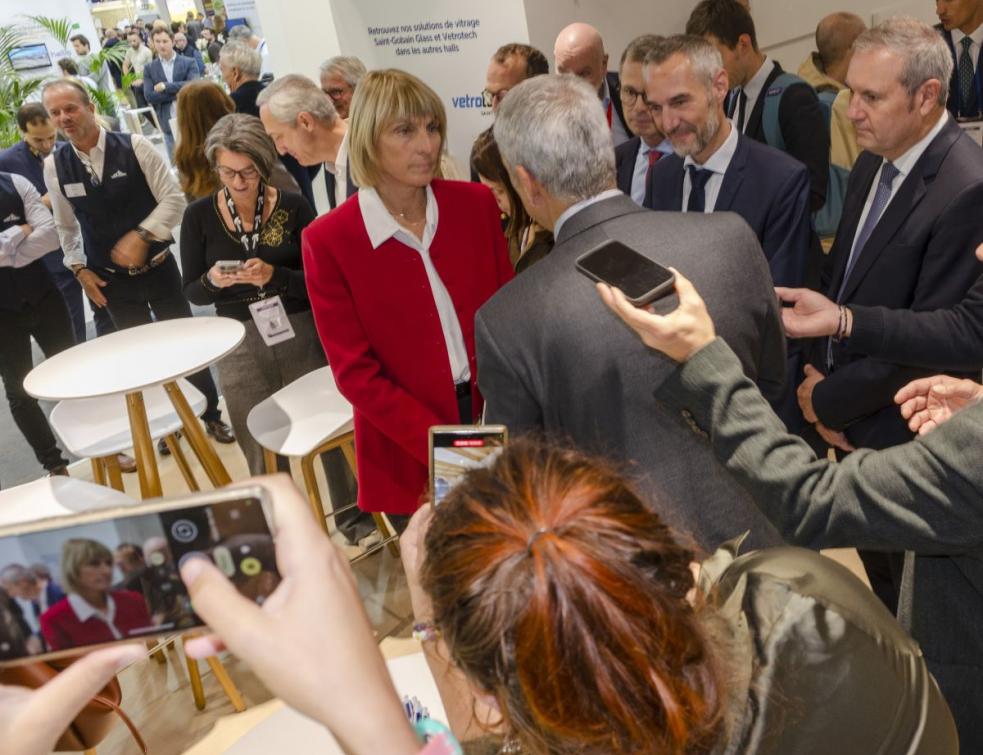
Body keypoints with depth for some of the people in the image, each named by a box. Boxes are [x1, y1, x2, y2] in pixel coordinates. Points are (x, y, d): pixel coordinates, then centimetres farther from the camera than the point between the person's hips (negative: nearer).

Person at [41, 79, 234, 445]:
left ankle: (211, 416, 26)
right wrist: (79, 268, 2)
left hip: (158, 268, -2)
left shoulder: (134, 146, -12)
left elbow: (173, 198, -11)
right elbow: (66, 225, 10)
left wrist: (140, 235, -20)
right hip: (111, 280, 2)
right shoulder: (54, 166, -3)